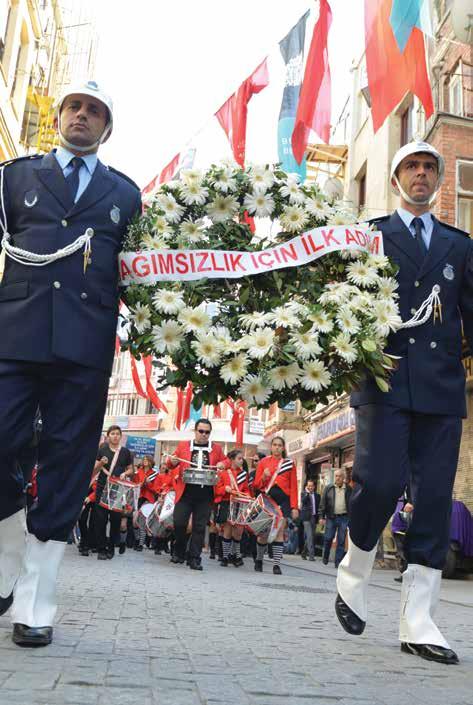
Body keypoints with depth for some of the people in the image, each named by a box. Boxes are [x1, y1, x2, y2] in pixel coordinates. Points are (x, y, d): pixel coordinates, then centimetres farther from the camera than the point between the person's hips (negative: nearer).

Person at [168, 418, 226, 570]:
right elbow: (172, 463, 14)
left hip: (205, 493, 1)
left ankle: (194, 558, 10)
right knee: (179, 522, -4)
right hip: (185, 491, 0)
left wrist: (222, 464, -3)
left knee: (200, 526, 2)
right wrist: (173, 462, -9)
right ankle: (178, 552, 19)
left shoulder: (216, 448, 10)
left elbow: (224, 462, 20)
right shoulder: (183, 445, 8)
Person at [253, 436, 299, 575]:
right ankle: (259, 560, 22)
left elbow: (293, 487, 4)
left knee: (279, 531, -6)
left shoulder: (289, 463, 9)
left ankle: (276, 564, -2)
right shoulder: (263, 462, 10)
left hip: (283, 499, 0)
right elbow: (257, 485, 9)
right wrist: (263, 477, -12)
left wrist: (295, 507, -3)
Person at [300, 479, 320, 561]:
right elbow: (303, 501, -15)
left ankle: (303, 552, 24)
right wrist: (307, 493, -13)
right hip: (307, 517, -5)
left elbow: (319, 506, 17)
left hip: (314, 517, 5)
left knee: (312, 536, 8)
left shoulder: (317, 495, 15)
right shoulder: (304, 494, 5)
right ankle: (311, 555, -14)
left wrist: (319, 517, 9)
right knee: (310, 536, -13)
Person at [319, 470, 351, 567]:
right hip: (331, 517, 0)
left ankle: (338, 562, 7)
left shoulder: (348, 489, 5)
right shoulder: (328, 488, 4)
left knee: (341, 541, 0)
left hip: (344, 517, 0)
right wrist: (322, 517, -3)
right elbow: (323, 503, 3)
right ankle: (325, 557, 23)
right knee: (328, 538, 0)